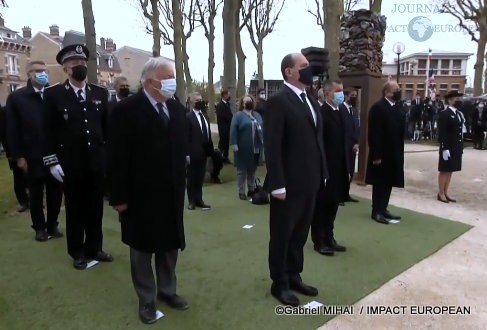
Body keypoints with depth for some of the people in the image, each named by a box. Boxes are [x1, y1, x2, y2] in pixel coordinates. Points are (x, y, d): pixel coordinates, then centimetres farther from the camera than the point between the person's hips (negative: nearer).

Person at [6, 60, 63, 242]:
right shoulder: (16, 97, 1)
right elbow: (12, 130, -1)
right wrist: (18, 156, -6)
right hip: (32, 157, -1)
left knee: (55, 193, 9)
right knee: (35, 194, 11)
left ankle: (52, 224, 27)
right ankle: (39, 227, 26)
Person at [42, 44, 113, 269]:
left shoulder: (100, 93, 7)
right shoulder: (53, 94, -2)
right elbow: (49, 131, -3)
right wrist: (52, 162, -8)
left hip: (97, 161, 3)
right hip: (70, 163, -2)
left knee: (96, 208, 12)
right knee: (74, 209, 10)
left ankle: (94, 248, 28)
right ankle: (77, 253, 25)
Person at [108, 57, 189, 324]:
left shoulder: (177, 108, 5)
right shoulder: (127, 109, -12)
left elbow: (181, 148, 7)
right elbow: (117, 157, -13)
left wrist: (181, 182, 6)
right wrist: (119, 196, -13)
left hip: (171, 192, 5)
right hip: (140, 194, -5)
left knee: (170, 244, 17)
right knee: (142, 247, 12)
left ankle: (167, 290, 37)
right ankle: (146, 299, 30)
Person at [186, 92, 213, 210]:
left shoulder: (205, 117, 14)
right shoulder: (188, 117, -9)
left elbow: (208, 134, 14)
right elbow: (186, 137, -13)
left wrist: (210, 149, 8)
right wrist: (187, 154, -17)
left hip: (203, 152, 6)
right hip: (193, 153, -6)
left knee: (200, 178, 13)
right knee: (192, 178, 7)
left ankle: (199, 200, 22)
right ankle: (192, 201, 18)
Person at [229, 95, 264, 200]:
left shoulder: (257, 115, 13)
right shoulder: (238, 115, -3)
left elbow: (262, 128, 13)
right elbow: (233, 130, -10)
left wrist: (263, 142, 7)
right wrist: (234, 144, -17)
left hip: (256, 148, 5)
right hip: (243, 148, -5)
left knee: (253, 169, 13)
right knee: (242, 170, 3)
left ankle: (251, 190, 25)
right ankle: (241, 192, 11)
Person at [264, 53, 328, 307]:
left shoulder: (310, 101, 14)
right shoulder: (278, 101, -12)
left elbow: (317, 139, 15)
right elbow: (272, 147, -17)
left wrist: (322, 173, 12)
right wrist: (277, 185, -20)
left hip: (309, 181, 8)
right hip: (289, 183, -8)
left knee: (300, 232, 19)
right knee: (282, 234, 8)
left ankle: (293, 276, 36)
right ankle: (279, 283, 26)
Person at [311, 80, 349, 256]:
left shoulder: (344, 112, 11)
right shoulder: (320, 113, -15)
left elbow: (345, 140, 14)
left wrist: (347, 166, 11)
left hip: (339, 168, 8)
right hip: (324, 169, -7)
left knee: (333, 204, 16)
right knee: (321, 205, 7)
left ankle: (329, 238, 31)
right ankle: (319, 241, 21)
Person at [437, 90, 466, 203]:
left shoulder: (460, 114, 12)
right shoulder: (444, 114, -12)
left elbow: (460, 131, 15)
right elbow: (441, 133, -17)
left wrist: (461, 147, 12)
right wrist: (444, 149, -20)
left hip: (457, 148, 7)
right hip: (448, 148, -7)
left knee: (450, 171, 12)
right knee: (444, 171, 1)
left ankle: (445, 193, 21)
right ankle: (440, 194, 11)